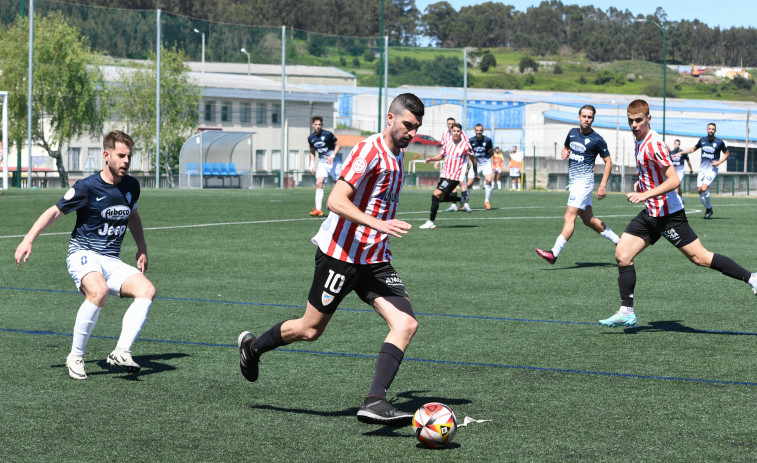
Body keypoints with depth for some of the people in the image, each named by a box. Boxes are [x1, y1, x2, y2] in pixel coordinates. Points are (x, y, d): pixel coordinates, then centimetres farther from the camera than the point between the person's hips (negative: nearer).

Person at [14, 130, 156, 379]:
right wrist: (28, 240, -9)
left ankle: (121, 352, -27)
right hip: (83, 255, -6)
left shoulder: (131, 186, 6)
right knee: (99, 291, -37)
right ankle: (75, 356, -22)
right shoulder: (87, 187, -11)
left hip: (112, 261, 6)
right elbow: (55, 211, -2)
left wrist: (142, 249, 24)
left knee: (147, 290, -21)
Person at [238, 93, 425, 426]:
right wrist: (378, 224, -32)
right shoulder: (369, 150, -16)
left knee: (406, 324, -13)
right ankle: (252, 347, 32)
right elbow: (335, 201, -24)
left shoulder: (396, 155, 13)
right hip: (340, 253, -8)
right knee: (310, 330, 4)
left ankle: (374, 402, -18)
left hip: (374, 260, 8)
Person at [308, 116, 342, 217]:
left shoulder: (328, 134, -12)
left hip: (333, 161, -4)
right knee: (319, 183, -11)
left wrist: (333, 156, -20)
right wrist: (312, 163, 8)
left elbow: (338, 145, -7)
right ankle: (318, 209, -13)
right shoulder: (311, 138, 3)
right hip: (322, 162, 4)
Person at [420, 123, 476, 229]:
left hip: (454, 177, -7)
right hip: (445, 175, 7)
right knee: (441, 198, 12)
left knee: (436, 195, -15)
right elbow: (441, 156, 21)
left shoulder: (466, 145, -10)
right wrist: (431, 159, 3)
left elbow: (473, 159, 2)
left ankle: (431, 222, -8)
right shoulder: (447, 144, 7)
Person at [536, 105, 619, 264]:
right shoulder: (572, 133, 9)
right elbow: (566, 148, 27)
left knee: (569, 217, -15)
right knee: (589, 220, 12)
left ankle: (554, 253, -20)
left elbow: (608, 162, -5)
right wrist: (564, 153, 0)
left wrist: (603, 185, -13)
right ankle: (618, 241, 25)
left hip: (584, 181, -8)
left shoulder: (597, 140, -10)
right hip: (573, 182, 8)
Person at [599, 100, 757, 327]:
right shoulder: (640, 141, 9)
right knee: (622, 254, 1)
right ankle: (626, 313, 5)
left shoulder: (653, 144, -20)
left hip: (668, 213, -9)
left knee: (700, 257, -6)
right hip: (651, 214, 9)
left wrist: (645, 195, -32)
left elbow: (673, 181, -25)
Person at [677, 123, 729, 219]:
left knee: (704, 189, -20)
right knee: (699, 190, 1)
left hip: (712, 170, -5)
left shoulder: (719, 142, -6)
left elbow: (726, 153, 6)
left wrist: (719, 162, -10)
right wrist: (680, 153, 17)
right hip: (702, 169, 5)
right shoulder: (702, 140, 6)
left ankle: (709, 208, 1)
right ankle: (708, 209, 20)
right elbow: (693, 149, 23)